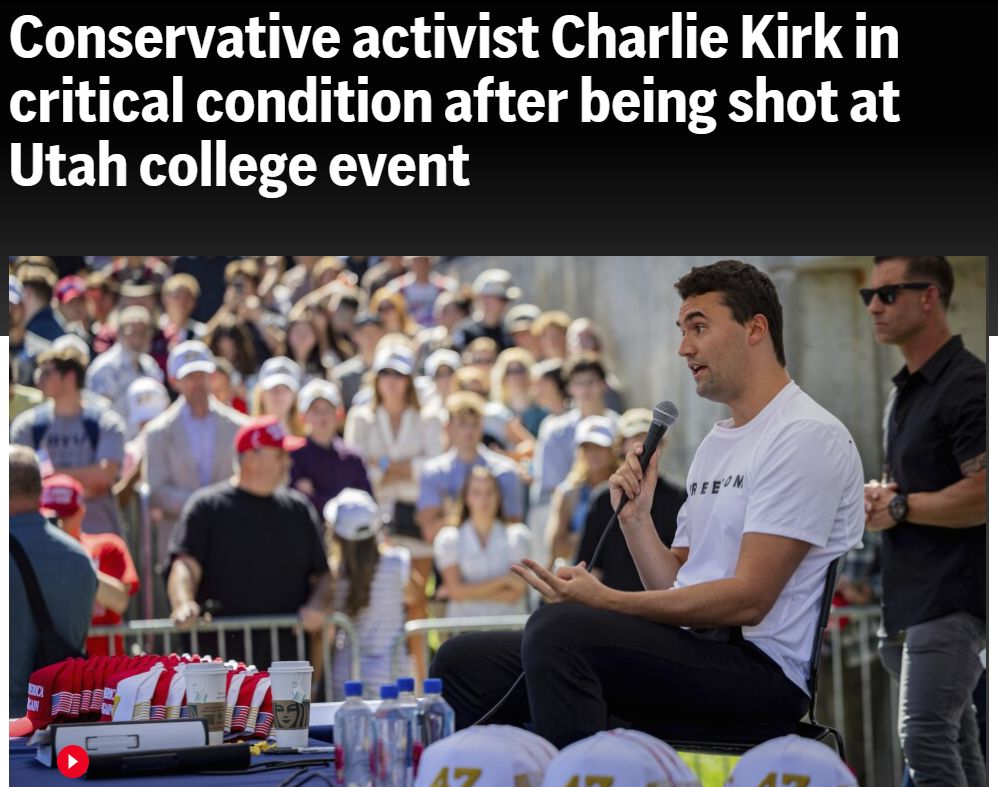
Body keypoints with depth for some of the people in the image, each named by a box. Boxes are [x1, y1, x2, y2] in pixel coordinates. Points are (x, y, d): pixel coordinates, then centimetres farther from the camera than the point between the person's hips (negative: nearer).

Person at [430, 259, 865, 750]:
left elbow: (748, 599, -16)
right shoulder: (715, 444, 25)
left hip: (760, 669, -9)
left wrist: (607, 602, -19)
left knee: (559, 627, -32)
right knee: (465, 662, -1)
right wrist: (636, 518, 5)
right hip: (693, 656, 9)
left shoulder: (806, 436, -6)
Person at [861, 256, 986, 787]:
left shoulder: (968, 386, -13)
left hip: (951, 598, -10)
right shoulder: (903, 391, 18)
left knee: (925, 738, -20)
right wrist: (879, 495, 8)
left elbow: (984, 494, -23)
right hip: (908, 600, 10)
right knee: (955, 743, 15)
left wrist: (900, 507, -13)